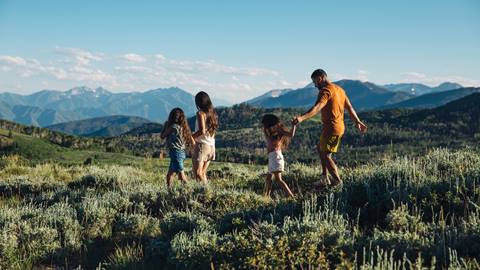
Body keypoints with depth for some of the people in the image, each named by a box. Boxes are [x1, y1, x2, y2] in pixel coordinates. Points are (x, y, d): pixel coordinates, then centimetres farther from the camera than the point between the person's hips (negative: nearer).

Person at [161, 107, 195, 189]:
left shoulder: (173, 127, -12)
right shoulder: (184, 128, 8)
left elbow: (162, 136, 1)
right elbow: (193, 143, 7)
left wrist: (165, 125, 12)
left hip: (175, 152, -8)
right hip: (182, 152, 8)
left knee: (181, 175, -10)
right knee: (169, 175, 15)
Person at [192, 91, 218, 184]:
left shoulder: (201, 113, -10)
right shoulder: (212, 113, 13)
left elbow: (202, 130, -21)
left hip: (202, 144, -8)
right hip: (211, 146, 8)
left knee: (197, 173, -9)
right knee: (203, 173, 12)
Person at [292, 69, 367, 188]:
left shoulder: (326, 90, -16)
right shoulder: (339, 89, 14)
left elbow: (317, 107, -33)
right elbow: (349, 107, 19)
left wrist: (302, 118, -46)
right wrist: (358, 122, 25)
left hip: (331, 128, -10)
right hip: (339, 127, 10)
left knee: (326, 156, -1)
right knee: (320, 148, 22)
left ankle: (337, 181, 5)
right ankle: (325, 179, 22)